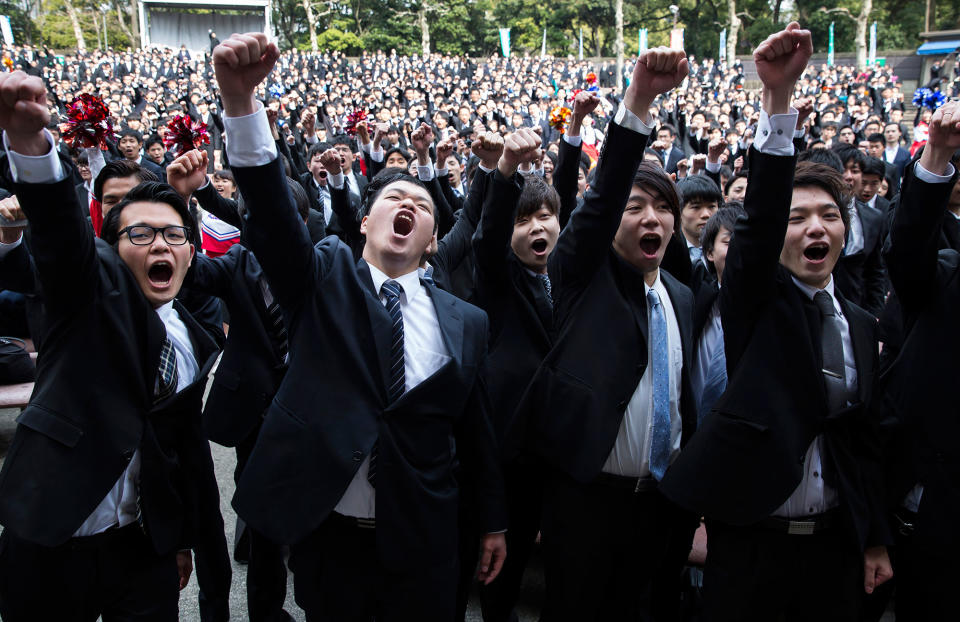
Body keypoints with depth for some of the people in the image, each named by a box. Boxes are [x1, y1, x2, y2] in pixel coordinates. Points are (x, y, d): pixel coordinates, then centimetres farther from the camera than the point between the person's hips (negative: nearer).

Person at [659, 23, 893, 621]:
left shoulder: (862, 325, 9)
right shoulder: (755, 299, -5)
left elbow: (864, 439, 12)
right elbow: (759, 214, -22)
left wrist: (876, 539, 13)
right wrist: (778, 97, -32)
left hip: (836, 543, 5)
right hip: (749, 534, -4)